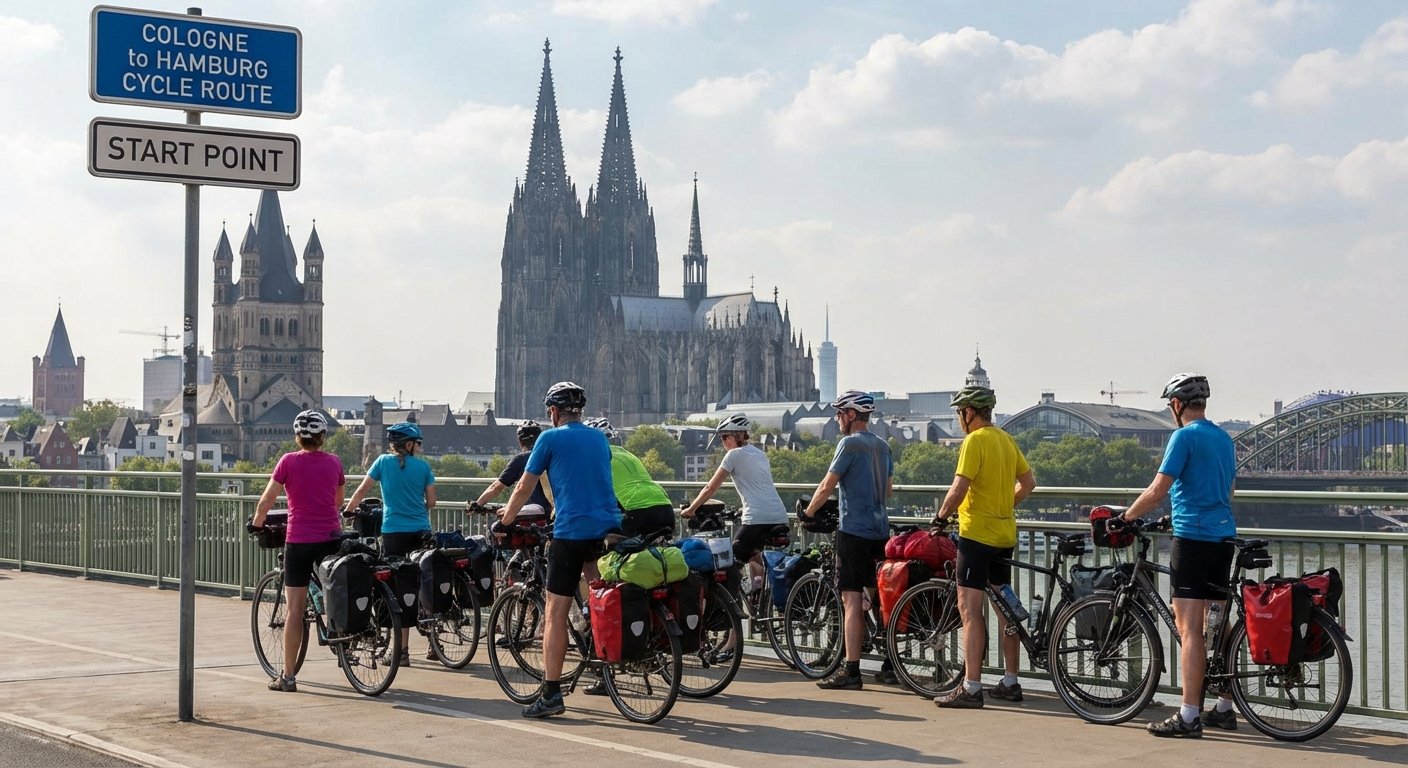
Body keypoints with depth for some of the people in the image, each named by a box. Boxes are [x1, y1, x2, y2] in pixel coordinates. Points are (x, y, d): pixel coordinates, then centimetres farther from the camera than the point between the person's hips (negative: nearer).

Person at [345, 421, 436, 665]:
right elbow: (431, 502, 4)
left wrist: (346, 512, 17)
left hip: (394, 532, -1)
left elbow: (361, 491, 3)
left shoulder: (384, 461, 1)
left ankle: (402, 650, -1)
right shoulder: (423, 466, 3)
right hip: (421, 533, 1)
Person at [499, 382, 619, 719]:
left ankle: (551, 694, -6)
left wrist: (504, 522, 18)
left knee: (556, 614, -3)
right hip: (608, 529, 5)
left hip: (571, 531, -5)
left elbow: (523, 489, 4)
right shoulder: (600, 438, 18)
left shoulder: (551, 438, 1)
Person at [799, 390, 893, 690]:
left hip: (854, 530, -8)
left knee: (852, 601, -8)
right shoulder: (883, 446, 13)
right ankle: (889, 666, 15)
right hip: (881, 530, 8)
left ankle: (851, 671, -10)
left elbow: (827, 486, -10)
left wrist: (807, 513, 4)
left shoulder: (849, 444, -11)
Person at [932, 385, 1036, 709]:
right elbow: (1028, 482, 18)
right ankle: (1010, 682, 20)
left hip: (977, 533, -9)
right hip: (1005, 533, 9)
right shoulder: (1006, 440, 12)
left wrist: (941, 516, -6)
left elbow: (958, 490, -20)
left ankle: (971, 687, -11)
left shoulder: (974, 441, -14)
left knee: (970, 609, -8)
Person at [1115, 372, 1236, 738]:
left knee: (1188, 628, -8)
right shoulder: (1224, 438, 15)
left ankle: (1189, 716, -11)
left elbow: (1157, 491, -15)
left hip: (1193, 538, -8)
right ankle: (1224, 708, 17)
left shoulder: (1184, 436, -11)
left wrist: (1124, 518, -3)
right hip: (1224, 536, 8)